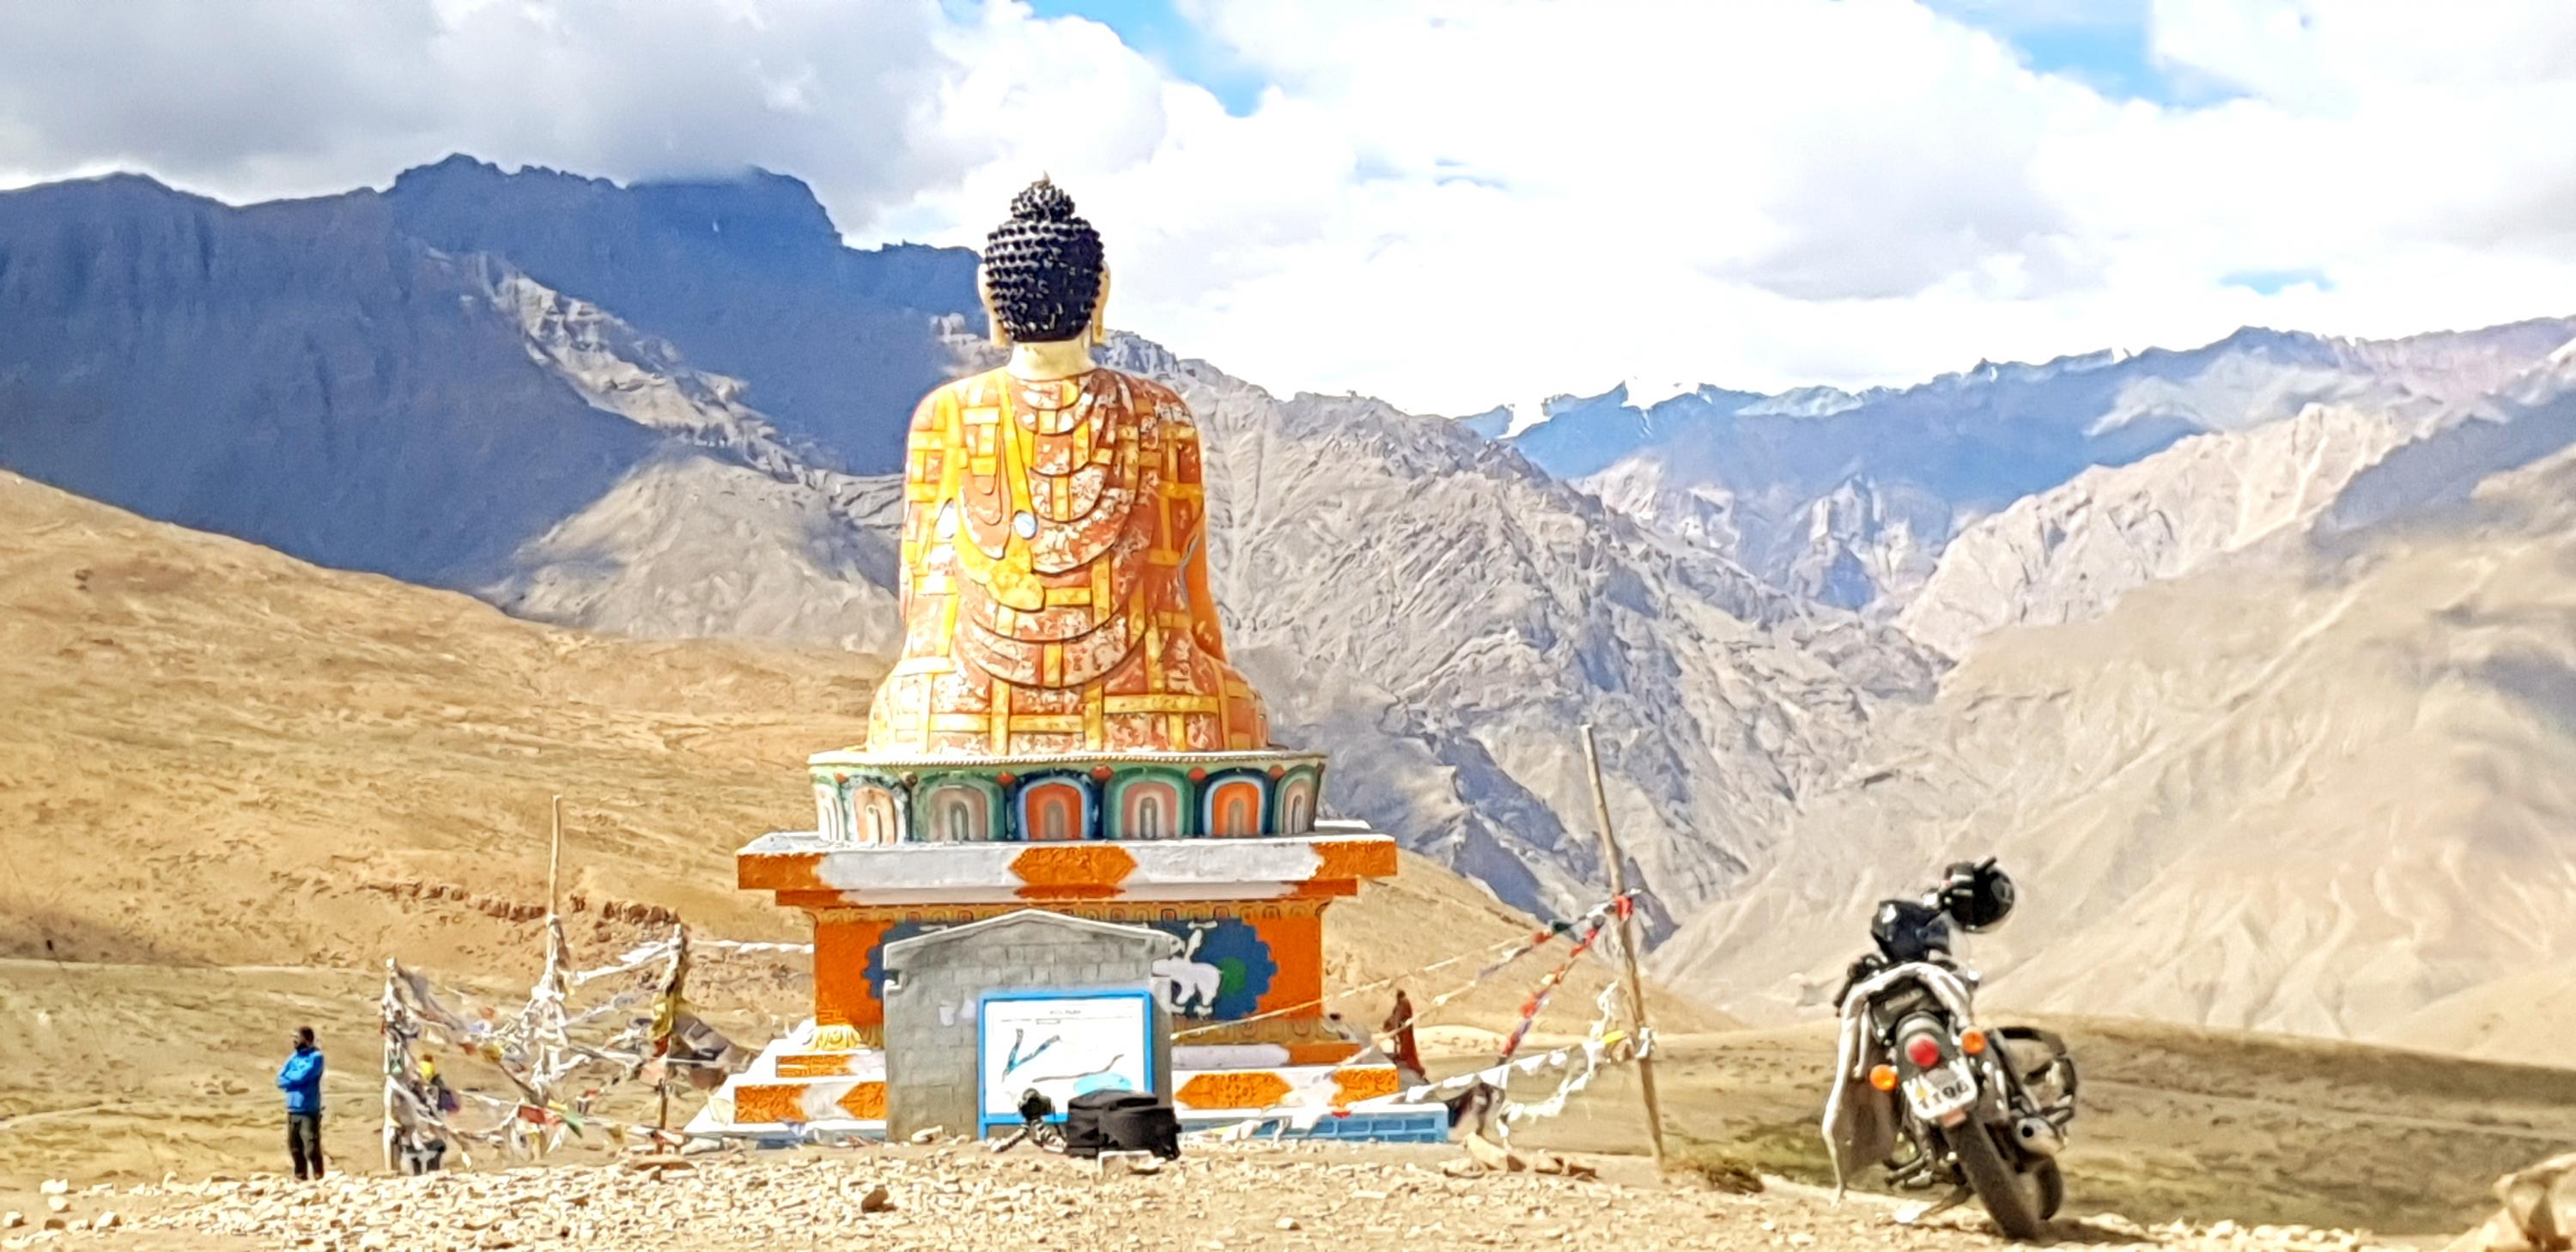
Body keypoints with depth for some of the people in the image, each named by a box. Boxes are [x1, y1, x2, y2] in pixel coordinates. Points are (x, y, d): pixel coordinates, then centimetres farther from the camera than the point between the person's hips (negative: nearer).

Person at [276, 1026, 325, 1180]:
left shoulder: (316, 1057, -6)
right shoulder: (293, 1056, 14)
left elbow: (301, 1076, -16)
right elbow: (280, 1080, 7)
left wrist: (288, 1075, 2)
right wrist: (295, 1079, -10)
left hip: (309, 1110, -7)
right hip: (292, 1110, 7)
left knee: (311, 1148, -9)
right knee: (295, 1148, 12)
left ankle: (318, 1178, -4)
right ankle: (300, 1177, 21)